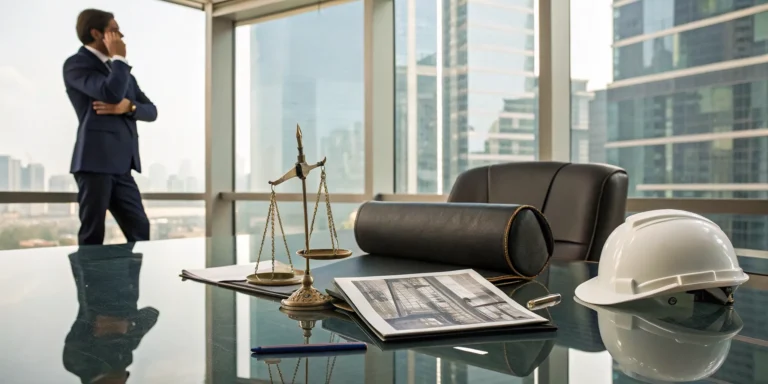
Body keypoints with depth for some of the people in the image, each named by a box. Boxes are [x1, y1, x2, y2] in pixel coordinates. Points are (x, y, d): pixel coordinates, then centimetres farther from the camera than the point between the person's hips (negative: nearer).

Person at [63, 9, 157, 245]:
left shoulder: (121, 70, 23)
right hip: (95, 161, -7)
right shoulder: (77, 63, -1)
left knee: (140, 231, 5)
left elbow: (151, 110, 14)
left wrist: (128, 106, -8)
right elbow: (112, 93, -20)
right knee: (92, 234, -3)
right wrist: (119, 58, -4)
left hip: (121, 165, 7)